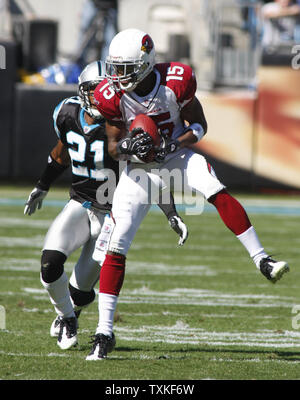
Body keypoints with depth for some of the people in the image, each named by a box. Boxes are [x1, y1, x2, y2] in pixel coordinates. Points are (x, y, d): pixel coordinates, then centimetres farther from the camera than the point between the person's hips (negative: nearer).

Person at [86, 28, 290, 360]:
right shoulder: (112, 96, -15)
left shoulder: (176, 82, -19)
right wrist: (126, 146, -29)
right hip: (139, 168, 1)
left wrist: (173, 144, -24)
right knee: (115, 248, -7)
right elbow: (113, 147, -5)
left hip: (176, 156, -1)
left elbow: (199, 126, -6)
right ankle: (103, 334, -1)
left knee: (218, 193, -32)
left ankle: (261, 260, -25)